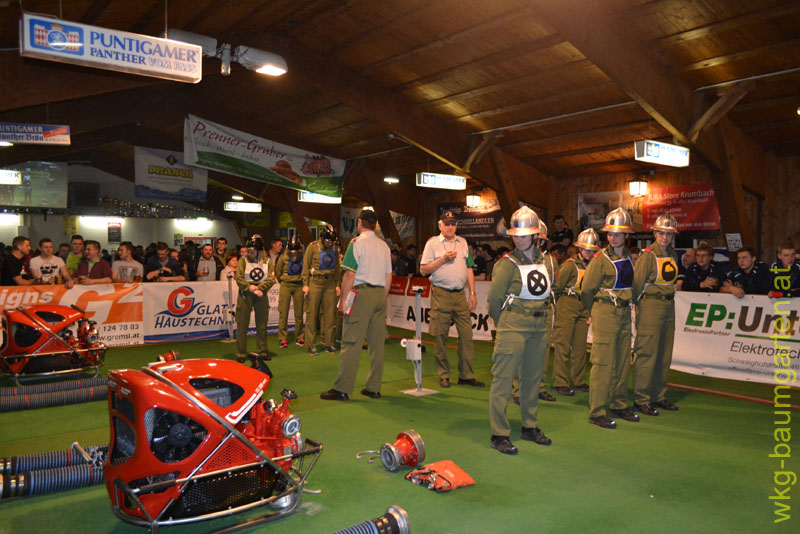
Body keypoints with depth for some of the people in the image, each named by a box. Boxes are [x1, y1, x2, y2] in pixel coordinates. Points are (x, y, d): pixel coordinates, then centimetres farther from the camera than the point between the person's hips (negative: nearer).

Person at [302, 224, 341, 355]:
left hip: (330, 283, 4)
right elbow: (305, 266, -1)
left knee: (330, 313, 4)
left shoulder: (334, 248, 11)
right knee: (312, 313, -2)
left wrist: (337, 285, 12)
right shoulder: (313, 247, -2)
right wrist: (305, 284, -6)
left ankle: (328, 343, 13)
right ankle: (311, 345, 3)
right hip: (315, 282, -4)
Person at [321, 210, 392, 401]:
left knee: (351, 342, -5)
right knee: (377, 342, 8)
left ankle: (342, 388, -3)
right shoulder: (384, 245, 14)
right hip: (380, 294, 6)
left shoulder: (357, 243, -5)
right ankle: (373, 387, 13)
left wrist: (343, 300, -7)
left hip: (362, 293, -6)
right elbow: (389, 277, 14)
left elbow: (349, 274, -11)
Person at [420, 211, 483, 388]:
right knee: (440, 336, -1)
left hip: (460, 294, 4)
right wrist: (443, 259, -11)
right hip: (441, 294, -4)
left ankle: (466, 375, 10)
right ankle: (443, 376, 11)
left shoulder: (463, 242, 17)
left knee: (466, 334, 0)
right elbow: (424, 270, -1)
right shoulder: (432, 243, 3)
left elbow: (469, 268, 17)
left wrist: (472, 293, 11)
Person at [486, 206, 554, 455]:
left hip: (539, 329, 6)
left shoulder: (546, 262, 8)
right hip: (513, 329, -6)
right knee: (503, 378, -5)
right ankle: (499, 434, 2)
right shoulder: (507, 263, -9)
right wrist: (504, 324, 3)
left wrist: (541, 318, 14)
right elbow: (494, 298, -6)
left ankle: (530, 427, 29)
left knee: (533, 378, 14)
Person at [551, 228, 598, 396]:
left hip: (583, 308, 6)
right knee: (563, 346, -4)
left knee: (580, 346, 10)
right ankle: (559, 383, 2)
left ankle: (578, 381, 22)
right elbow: (557, 286, -9)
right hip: (567, 306, -6)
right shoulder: (570, 264, -10)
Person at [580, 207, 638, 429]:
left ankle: (618, 405, 26)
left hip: (624, 313, 7)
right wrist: (596, 311, 5)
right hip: (605, 314, -7)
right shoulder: (601, 258, -10)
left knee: (623, 362, 12)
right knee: (603, 363, -6)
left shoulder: (628, 257, 10)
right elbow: (587, 289, -7)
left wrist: (626, 304, 14)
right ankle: (597, 412, 1)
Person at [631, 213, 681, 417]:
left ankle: (658, 396, 22)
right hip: (650, 307, -7)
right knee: (647, 354, -6)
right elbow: (637, 282, -11)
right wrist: (638, 303, -5)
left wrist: (668, 297, 15)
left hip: (668, 307, 8)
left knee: (664, 355, 12)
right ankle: (641, 399, 2)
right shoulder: (648, 255, -11)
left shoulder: (672, 255, 11)